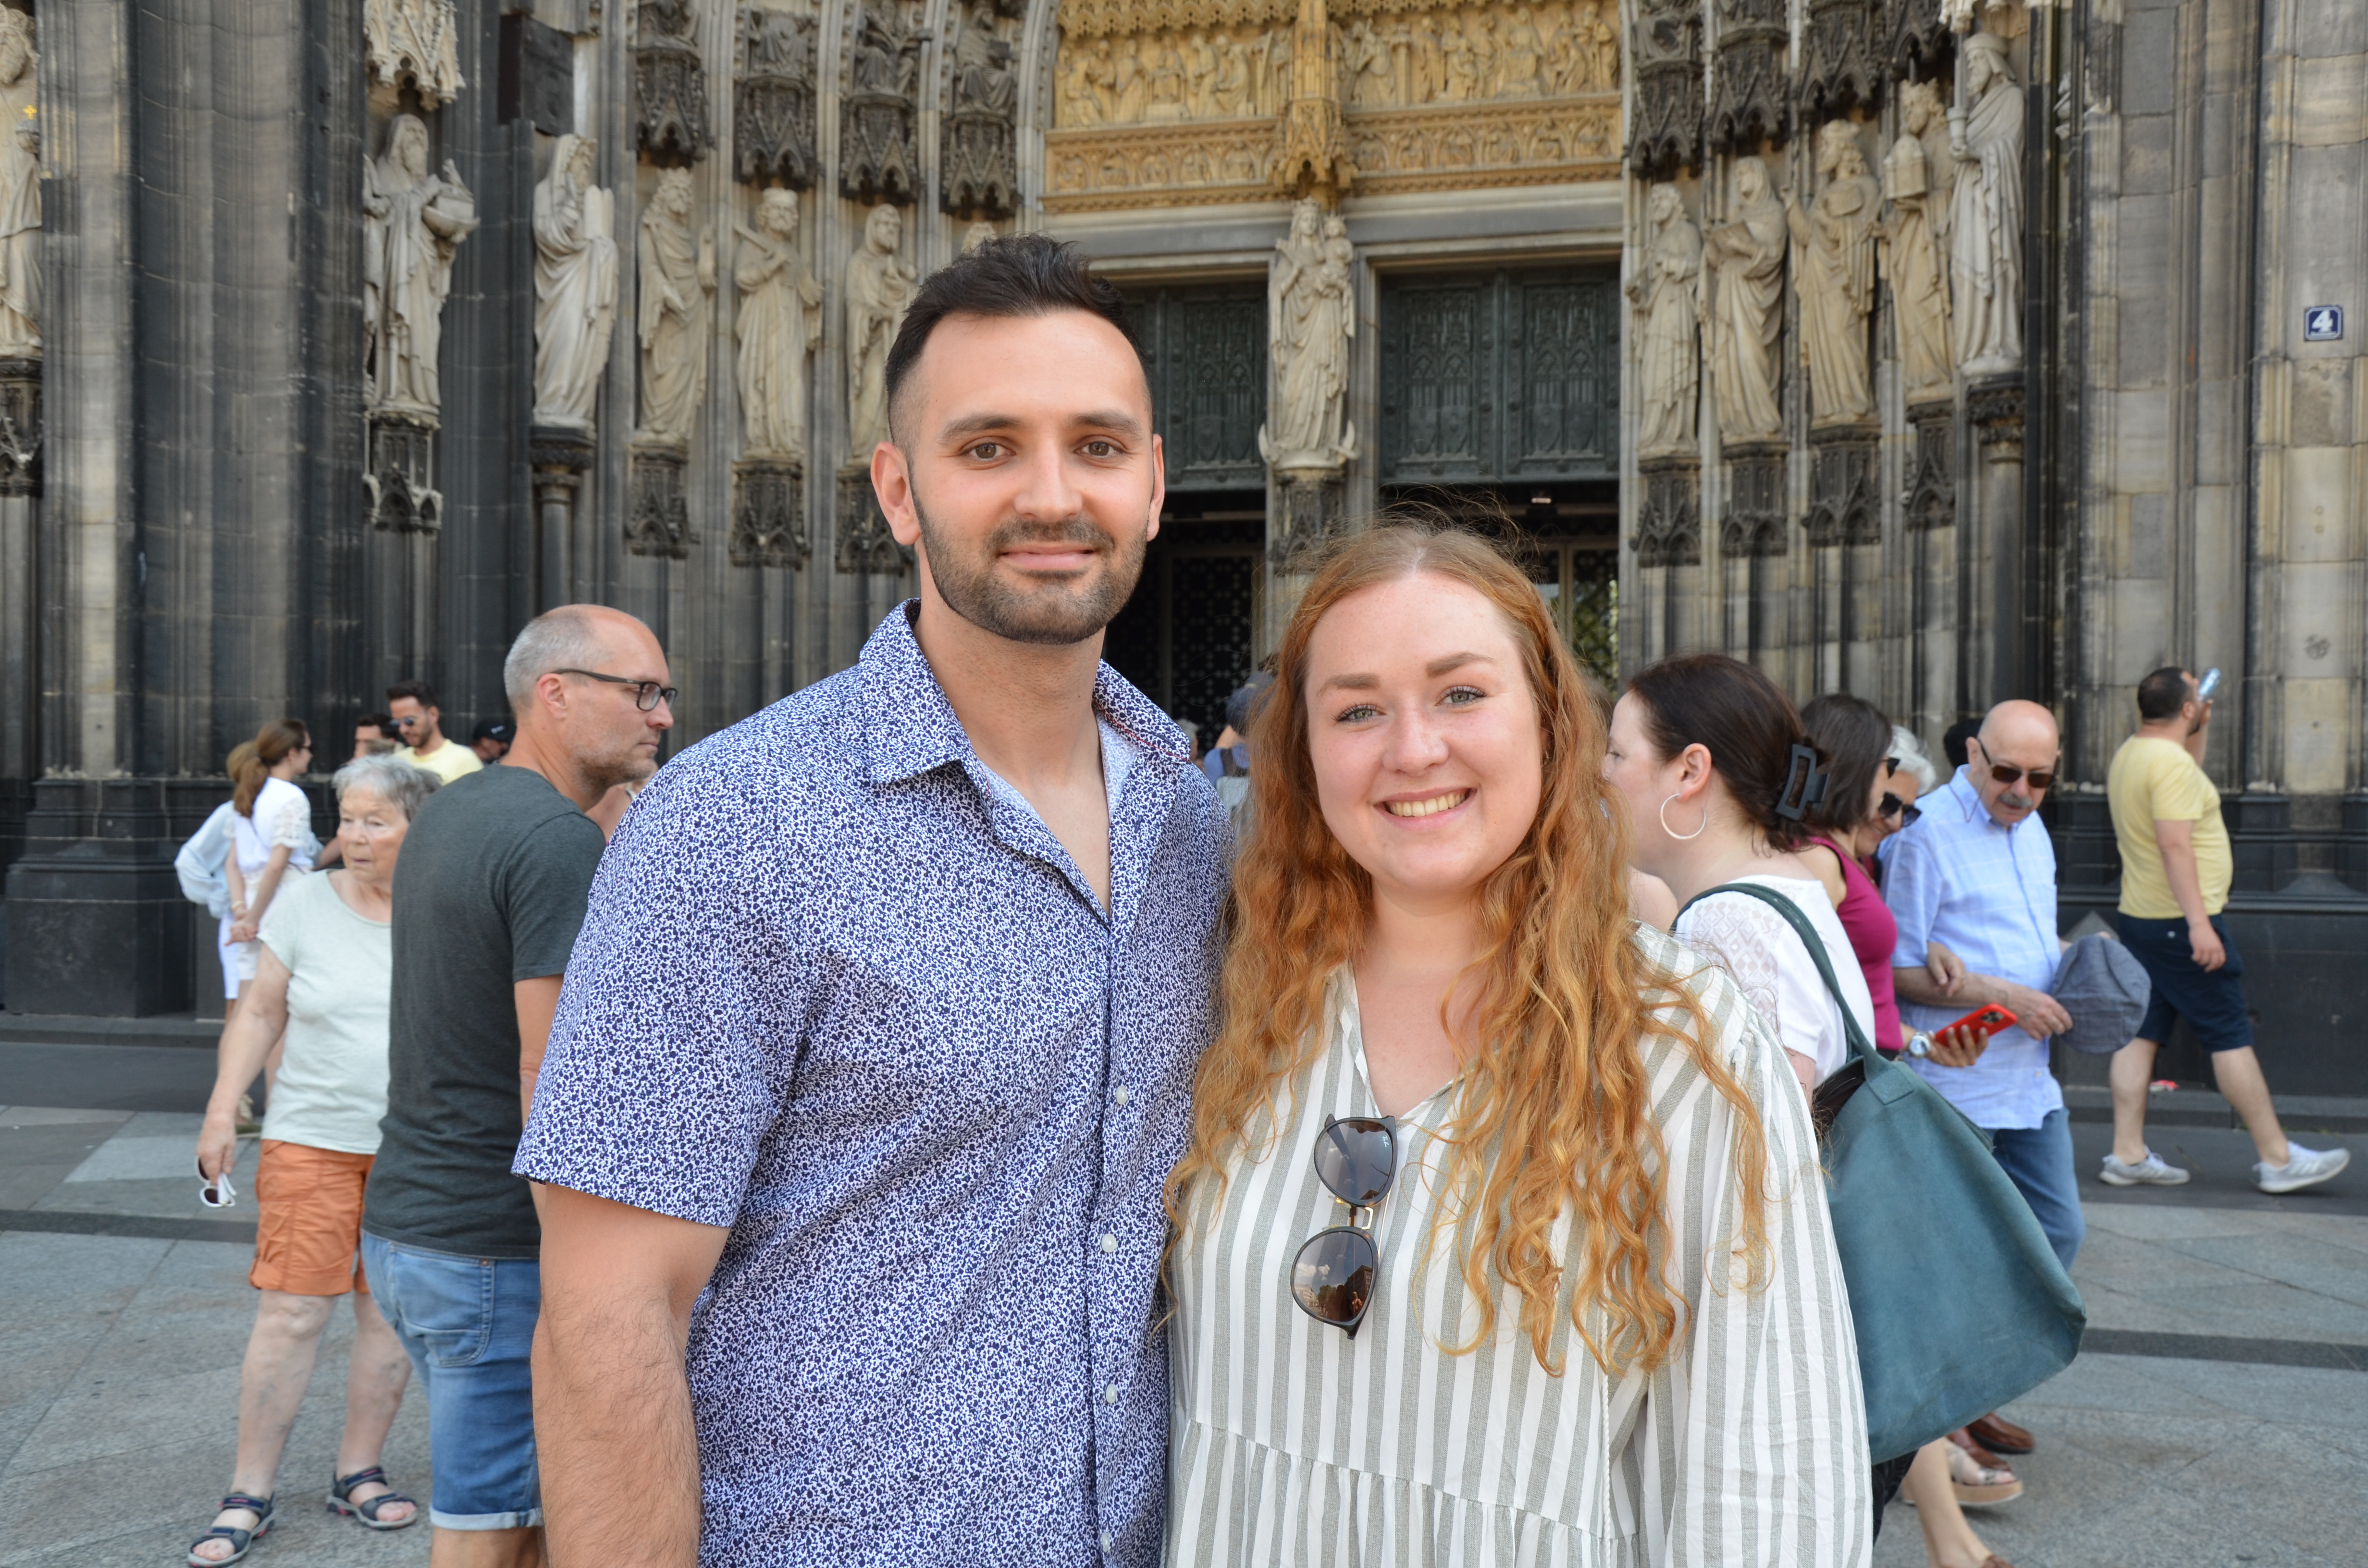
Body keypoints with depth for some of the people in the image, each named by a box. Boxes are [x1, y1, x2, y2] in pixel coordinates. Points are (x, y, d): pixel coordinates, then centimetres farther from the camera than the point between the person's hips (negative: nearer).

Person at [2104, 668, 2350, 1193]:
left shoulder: (2129, 756, 12)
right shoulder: (2170, 761, -18)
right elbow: (2175, 846, -24)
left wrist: (2201, 733, 26)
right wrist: (2199, 923, -26)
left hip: (2137, 916, 9)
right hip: (2179, 923, -9)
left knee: (2142, 1032, 8)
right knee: (2231, 1035, -2)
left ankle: (2127, 1155, 8)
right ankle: (2278, 1160, 6)